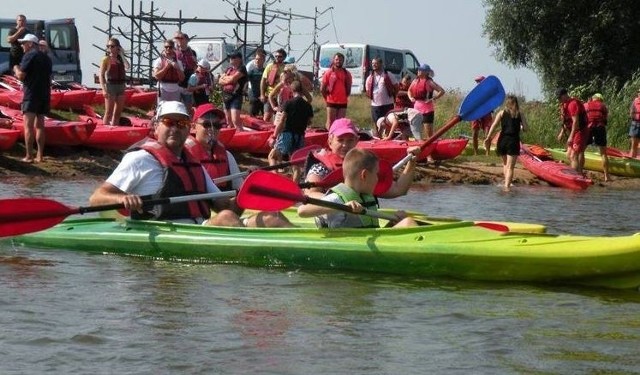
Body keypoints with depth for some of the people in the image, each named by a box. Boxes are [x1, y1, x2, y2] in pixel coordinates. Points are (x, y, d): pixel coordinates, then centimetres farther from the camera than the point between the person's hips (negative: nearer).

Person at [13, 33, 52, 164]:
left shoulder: (29, 55, -8)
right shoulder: (46, 57, 16)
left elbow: (21, 75, -14)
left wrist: (16, 69, 6)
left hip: (32, 95, -8)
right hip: (45, 94, 8)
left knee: (28, 126, -7)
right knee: (39, 125, 12)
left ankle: (29, 156, -11)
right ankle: (40, 155, 10)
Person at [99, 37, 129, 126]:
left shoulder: (120, 59, 10)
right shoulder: (106, 59, -2)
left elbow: (127, 66, -10)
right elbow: (101, 75, -7)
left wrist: (121, 54, -3)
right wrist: (104, 89, -17)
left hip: (121, 87, 5)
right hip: (111, 86, -5)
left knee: (118, 113, 8)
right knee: (109, 113, -6)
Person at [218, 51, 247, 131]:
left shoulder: (242, 68, -6)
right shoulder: (229, 69, 17)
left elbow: (232, 79, -15)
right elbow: (220, 81, 12)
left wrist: (225, 78, 4)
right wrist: (229, 79, -6)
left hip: (236, 97, -8)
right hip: (226, 97, 8)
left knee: (235, 120, -19)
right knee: (229, 122, 12)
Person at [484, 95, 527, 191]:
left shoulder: (502, 113, 6)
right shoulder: (520, 114, 5)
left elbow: (494, 125, -7)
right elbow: (525, 128, -2)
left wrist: (488, 137, -8)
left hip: (502, 140, 2)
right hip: (514, 141, -2)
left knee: (505, 163, 23)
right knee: (510, 167, -4)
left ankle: (507, 183, 27)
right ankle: (507, 186, -17)